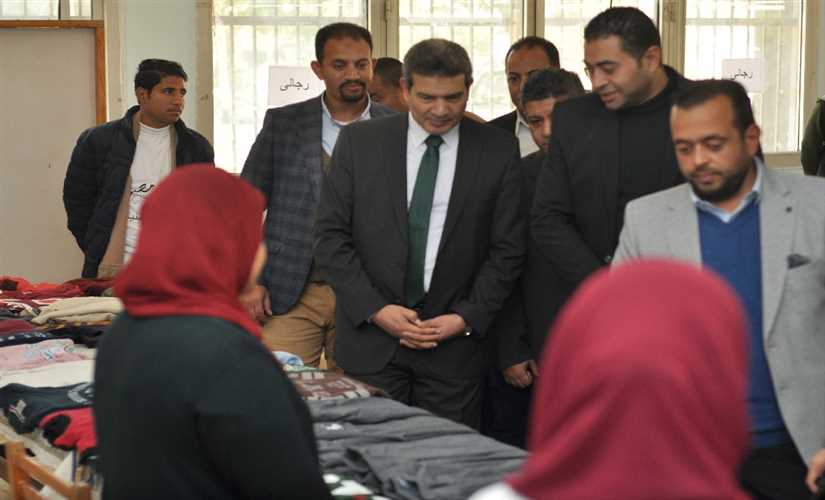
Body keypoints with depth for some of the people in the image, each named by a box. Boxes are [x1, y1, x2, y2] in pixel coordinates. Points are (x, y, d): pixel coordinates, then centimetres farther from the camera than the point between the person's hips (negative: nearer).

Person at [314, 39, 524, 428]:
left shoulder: (498, 150, 2)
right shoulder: (359, 142, 2)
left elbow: (508, 248, 3)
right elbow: (330, 235, 1)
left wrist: (467, 318, -7)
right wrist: (375, 309, -8)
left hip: (455, 339, 0)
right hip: (370, 333, 0)